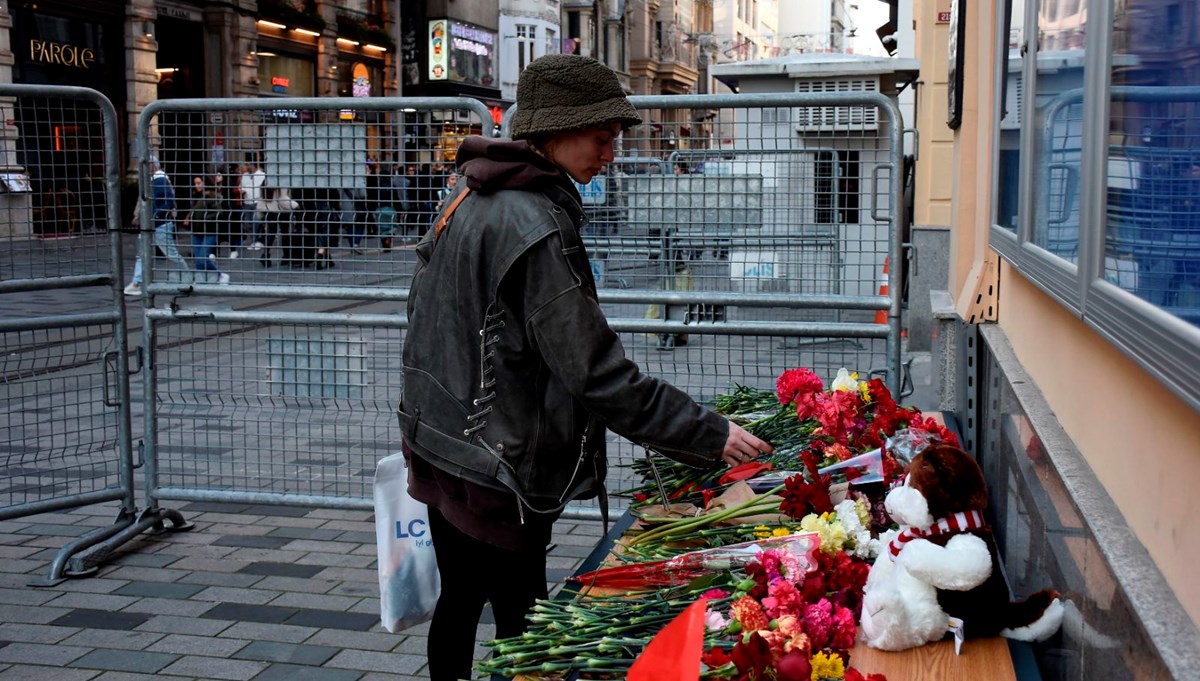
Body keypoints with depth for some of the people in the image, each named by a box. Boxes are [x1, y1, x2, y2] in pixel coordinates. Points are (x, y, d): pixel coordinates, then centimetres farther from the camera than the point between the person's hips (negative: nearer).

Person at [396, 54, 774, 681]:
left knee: (460, 602, 20)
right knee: (521, 628, -3)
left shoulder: (471, 200, 9)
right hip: (490, 470, -10)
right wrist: (711, 435, -20)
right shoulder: (535, 224, -22)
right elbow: (597, 374, -24)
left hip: (441, 446, 10)